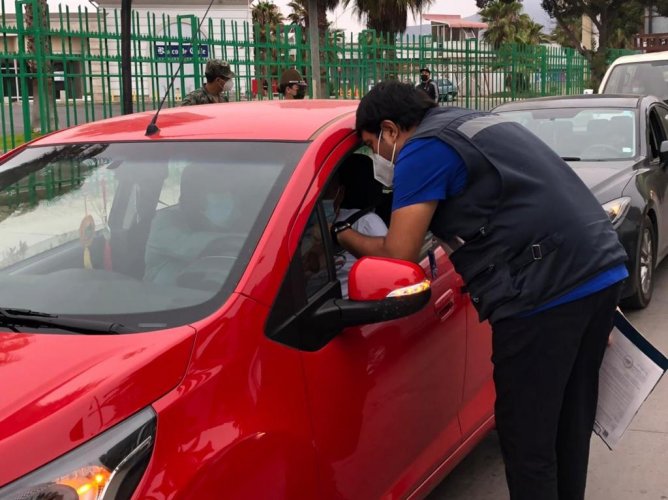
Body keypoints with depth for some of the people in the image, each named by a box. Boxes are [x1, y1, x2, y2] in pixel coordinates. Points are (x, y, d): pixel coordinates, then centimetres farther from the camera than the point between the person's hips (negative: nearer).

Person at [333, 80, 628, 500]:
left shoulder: (424, 149, -3)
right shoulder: (475, 124, 26)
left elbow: (398, 257, -4)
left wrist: (341, 234, 14)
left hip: (546, 292, -10)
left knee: (527, 440, 2)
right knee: (568, 426, 20)